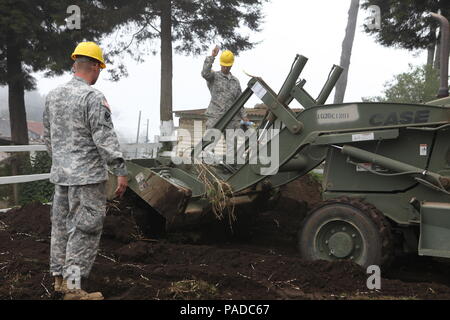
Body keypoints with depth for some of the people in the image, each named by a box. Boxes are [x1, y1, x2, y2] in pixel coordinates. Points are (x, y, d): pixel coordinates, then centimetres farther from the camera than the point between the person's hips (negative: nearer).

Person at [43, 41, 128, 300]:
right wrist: (121, 172, -14)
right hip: (87, 175, -8)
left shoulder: (53, 95, 9)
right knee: (85, 229, -2)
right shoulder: (93, 97, -15)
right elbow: (106, 139, -18)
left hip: (60, 173, 8)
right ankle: (74, 287, 0)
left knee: (61, 224, 16)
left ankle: (60, 278, 28)